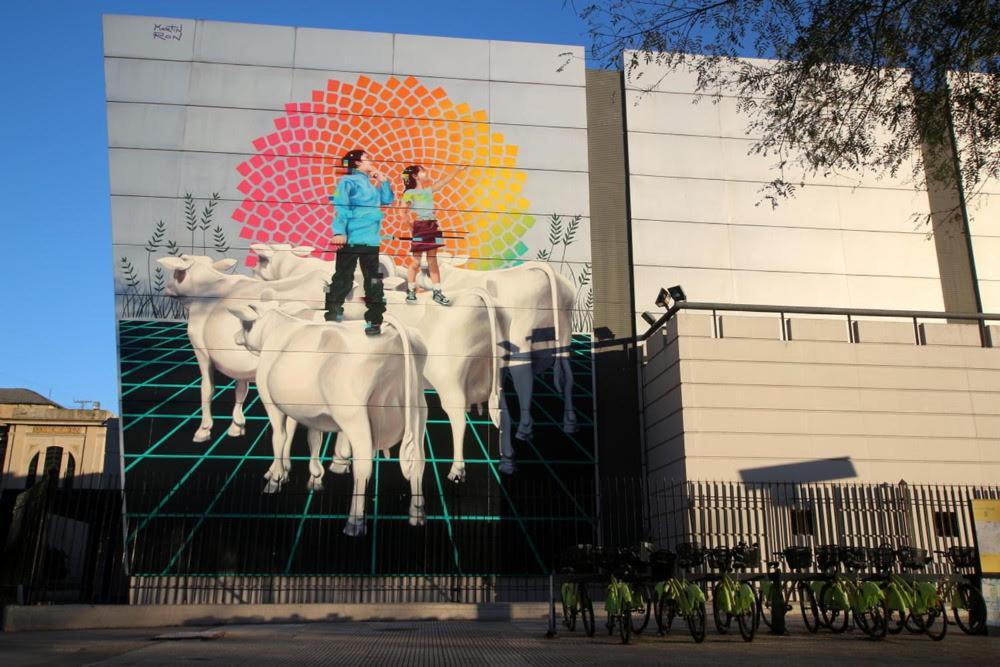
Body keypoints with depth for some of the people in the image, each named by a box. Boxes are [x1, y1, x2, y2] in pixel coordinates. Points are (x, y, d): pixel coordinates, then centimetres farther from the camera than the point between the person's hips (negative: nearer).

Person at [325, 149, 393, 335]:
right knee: (343, 277, -5)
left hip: (371, 240, 7)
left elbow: (387, 200, 27)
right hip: (351, 239, -7)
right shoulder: (348, 182, 0)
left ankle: (374, 319, 11)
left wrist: (383, 180, 18)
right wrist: (339, 232, -22)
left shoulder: (370, 185, 23)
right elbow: (340, 208, -11)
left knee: (373, 279, 6)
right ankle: (334, 312, 2)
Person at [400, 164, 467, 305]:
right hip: (419, 227, -5)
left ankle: (437, 293, 7)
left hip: (432, 227, 5)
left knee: (433, 261, 6)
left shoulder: (429, 189, 13)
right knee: (416, 262, -1)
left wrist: (460, 169, 9)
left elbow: (446, 179, 13)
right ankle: (411, 292, 11)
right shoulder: (410, 193, -3)